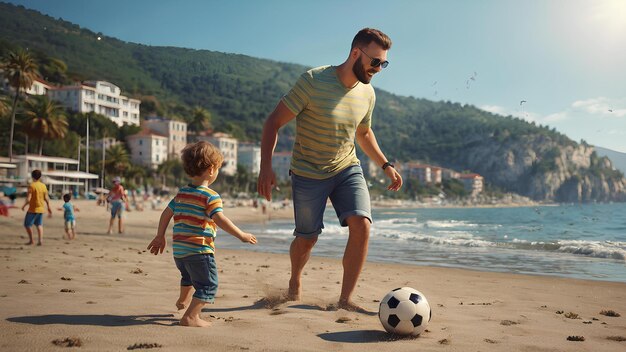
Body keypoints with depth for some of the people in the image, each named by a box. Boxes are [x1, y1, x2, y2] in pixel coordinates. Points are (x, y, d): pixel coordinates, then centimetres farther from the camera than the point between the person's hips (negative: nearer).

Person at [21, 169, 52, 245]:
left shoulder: (31, 185, -13)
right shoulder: (43, 186, 3)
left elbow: (28, 199, -16)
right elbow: (46, 198, 5)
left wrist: (24, 206, 1)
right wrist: (49, 208, 13)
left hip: (33, 209, -5)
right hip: (41, 209, 5)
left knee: (27, 224, 8)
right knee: (39, 225, 11)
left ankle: (31, 240, 9)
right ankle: (40, 240, 0)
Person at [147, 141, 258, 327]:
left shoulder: (182, 193, 12)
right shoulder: (210, 196, -13)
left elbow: (166, 213, 16)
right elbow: (219, 219, -23)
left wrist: (160, 237, 25)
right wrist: (241, 235, -17)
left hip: (179, 250, 9)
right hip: (200, 250, -9)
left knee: (188, 275, 34)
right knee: (208, 284, -2)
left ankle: (183, 299, 57)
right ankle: (190, 316, -10)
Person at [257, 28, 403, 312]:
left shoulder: (367, 94, -2)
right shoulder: (313, 81, -20)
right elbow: (274, 121, -16)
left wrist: (386, 165, 12)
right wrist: (266, 167, -24)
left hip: (347, 169, 4)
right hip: (308, 174, -4)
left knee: (361, 224, -18)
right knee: (307, 238, 6)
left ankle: (345, 299, -6)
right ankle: (295, 281, 40)